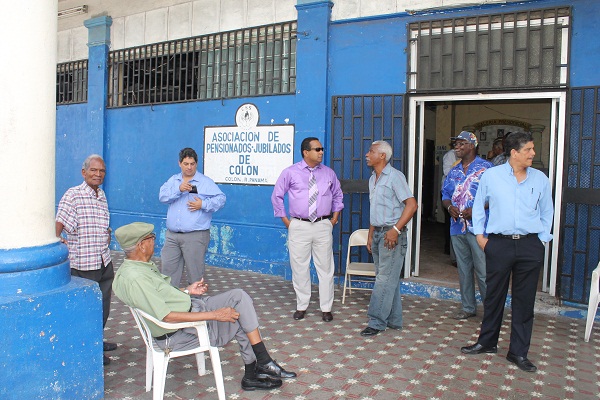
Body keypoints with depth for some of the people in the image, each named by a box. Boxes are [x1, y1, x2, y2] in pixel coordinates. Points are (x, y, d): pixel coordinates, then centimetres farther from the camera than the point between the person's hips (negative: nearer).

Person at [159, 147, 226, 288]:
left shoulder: (206, 182, 1)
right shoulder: (173, 180, 14)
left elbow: (221, 199, -5)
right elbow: (162, 196, -1)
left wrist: (203, 204, -17)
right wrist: (178, 189, -17)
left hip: (195, 236, -4)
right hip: (172, 235, 4)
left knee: (195, 270, 2)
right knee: (168, 268, 9)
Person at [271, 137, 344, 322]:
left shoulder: (329, 173, 6)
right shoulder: (290, 172, -2)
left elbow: (338, 195, 20)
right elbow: (276, 196, 5)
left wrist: (335, 217, 11)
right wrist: (286, 220, 2)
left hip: (323, 226, 2)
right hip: (299, 226, -1)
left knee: (325, 267, 5)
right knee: (299, 268, 6)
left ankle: (326, 308, 17)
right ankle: (301, 306, 22)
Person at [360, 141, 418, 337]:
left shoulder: (395, 176, -10)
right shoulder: (373, 179, 16)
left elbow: (411, 204, -16)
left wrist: (396, 229, -21)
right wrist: (370, 235, 18)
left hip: (391, 234, -8)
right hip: (377, 233, 8)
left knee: (385, 279, -5)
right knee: (389, 279, 12)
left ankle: (377, 322, -1)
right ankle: (393, 320, 21)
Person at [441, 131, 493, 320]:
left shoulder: (486, 168, -4)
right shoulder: (454, 171, 15)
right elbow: (445, 194, 18)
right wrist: (449, 207, -2)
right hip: (457, 226, 7)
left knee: (483, 271, -5)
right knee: (463, 269, 13)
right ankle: (468, 307, 25)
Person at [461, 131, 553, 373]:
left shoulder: (540, 179, 5)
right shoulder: (491, 176, 1)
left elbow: (547, 212, 14)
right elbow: (478, 206, 10)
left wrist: (542, 241, 7)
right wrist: (480, 235, 5)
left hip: (530, 246, 1)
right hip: (499, 244, -1)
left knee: (524, 300, 6)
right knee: (494, 296, 9)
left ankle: (518, 352, 19)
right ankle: (487, 342, 28)